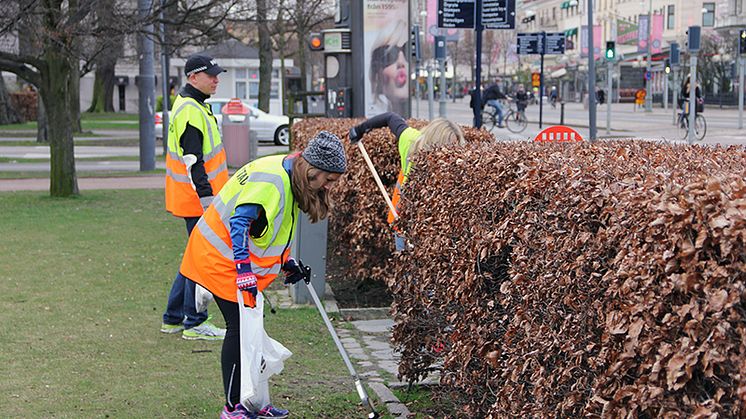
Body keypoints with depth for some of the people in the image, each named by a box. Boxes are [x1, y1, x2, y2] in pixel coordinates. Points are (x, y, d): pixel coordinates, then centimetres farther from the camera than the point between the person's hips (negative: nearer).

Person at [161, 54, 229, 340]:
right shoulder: (190, 111, -17)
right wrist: (207, 199, -24)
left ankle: (173, 318, 25)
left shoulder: (193, 106, 16)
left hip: (195, 200, 11)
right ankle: (194, 324, 4)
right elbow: (193, 161, -23)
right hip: (197, 201, -11)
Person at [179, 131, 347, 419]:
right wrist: (244, 270, -36)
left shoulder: (288, 177, 5)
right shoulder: (269, 182, -26)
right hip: (222, 261, -10)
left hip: (241, 261, 10)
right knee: (240, 328, -7)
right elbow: (240, 223, -33)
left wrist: (286, 261, 18)